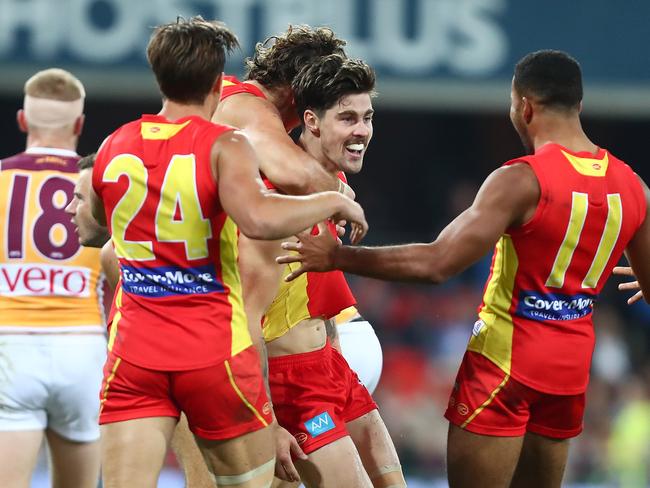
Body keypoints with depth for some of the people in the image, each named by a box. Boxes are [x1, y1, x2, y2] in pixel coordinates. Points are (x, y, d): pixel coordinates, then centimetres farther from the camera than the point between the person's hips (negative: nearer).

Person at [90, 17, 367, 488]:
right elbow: (259, 218, -28)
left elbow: (92, 224, 26)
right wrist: (334, 201, -14)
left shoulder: (114, 147, 7)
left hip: (133, 350, 3)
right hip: (214, 352, -3)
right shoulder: (225, 145, -9)